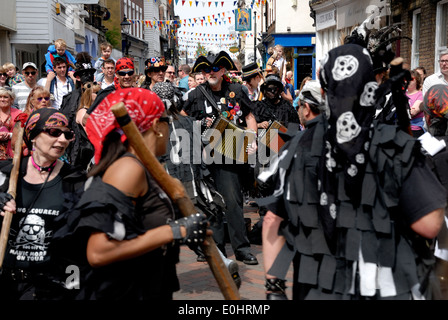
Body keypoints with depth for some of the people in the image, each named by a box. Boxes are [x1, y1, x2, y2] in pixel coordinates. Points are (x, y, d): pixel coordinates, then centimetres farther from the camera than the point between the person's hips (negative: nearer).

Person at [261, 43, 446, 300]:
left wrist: (274, 287, 9)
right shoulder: (396, 147, -14)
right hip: (384, 290, -3)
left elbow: (272, 221, 2)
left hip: (315, 290, 4)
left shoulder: (298, 148, -2)